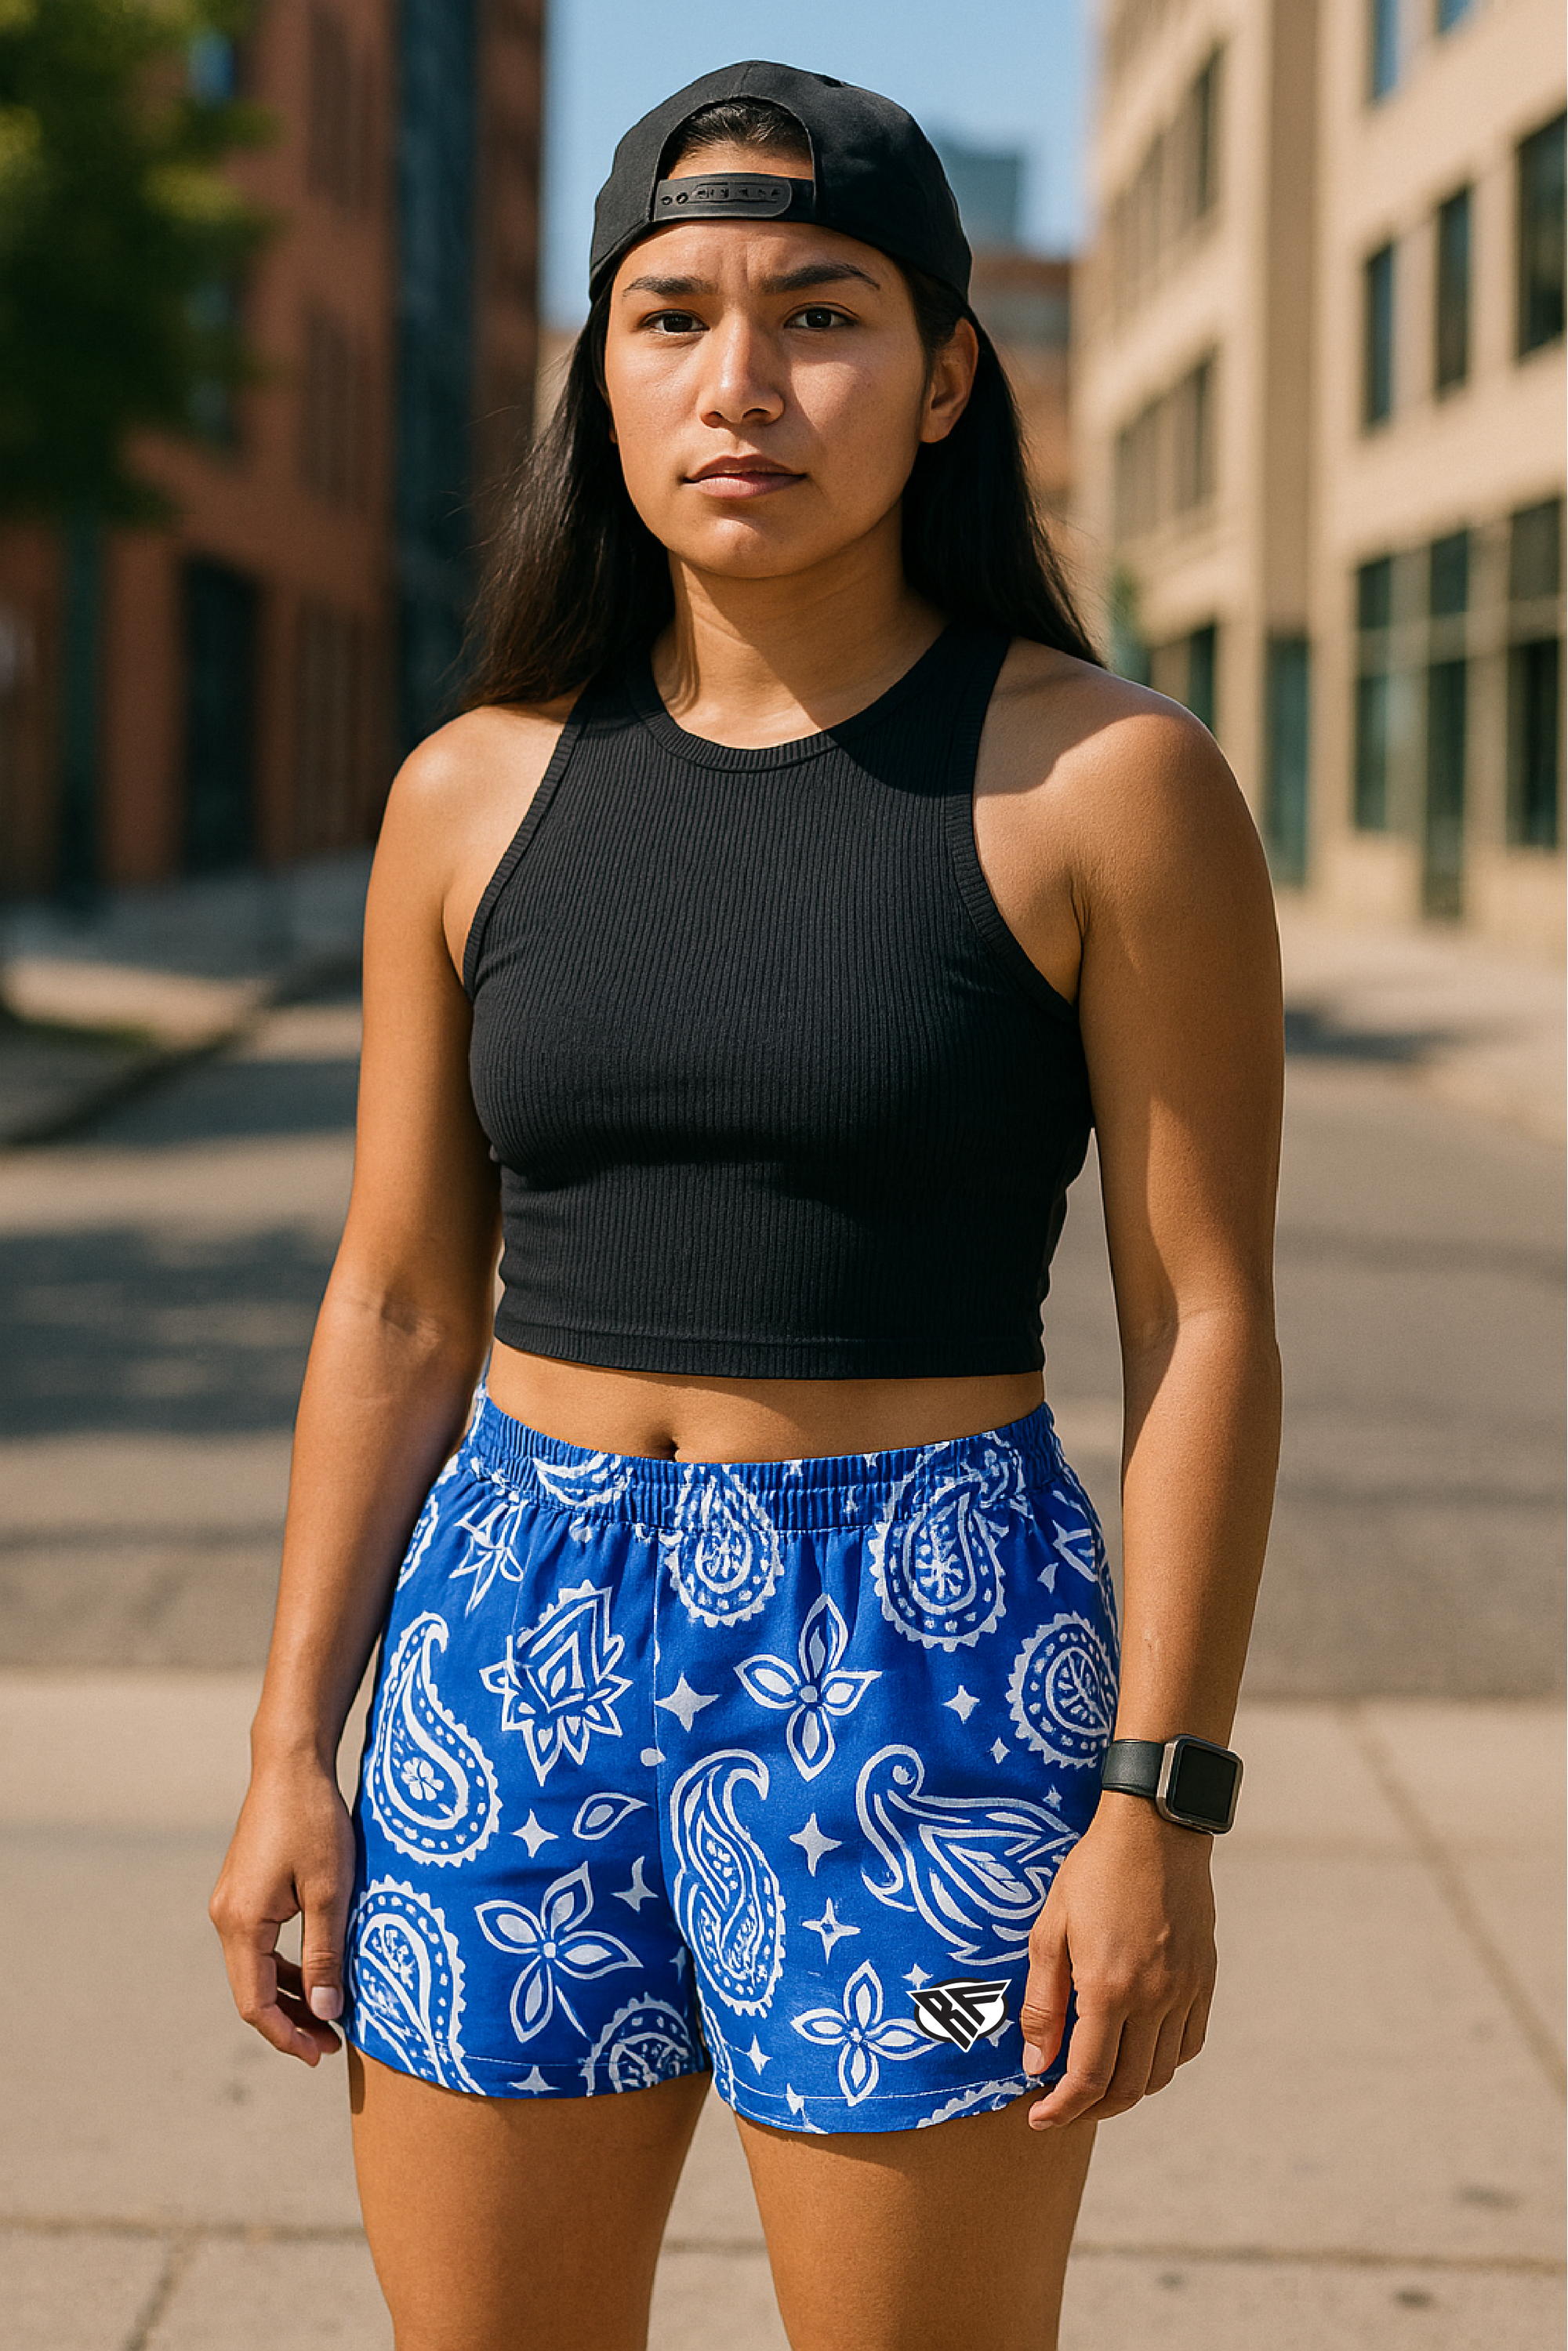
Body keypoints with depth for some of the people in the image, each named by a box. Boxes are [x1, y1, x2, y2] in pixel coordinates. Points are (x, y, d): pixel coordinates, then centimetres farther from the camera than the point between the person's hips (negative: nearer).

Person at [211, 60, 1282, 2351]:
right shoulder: (476, 793, 5)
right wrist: (292, 1748, 5)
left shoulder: (1108, 785, -6)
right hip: (515, 1646, 4)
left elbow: (1205, 1323, -7)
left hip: (923, 1672, -3)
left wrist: (1158, 1806, -12)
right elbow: (397, 1310, 9)